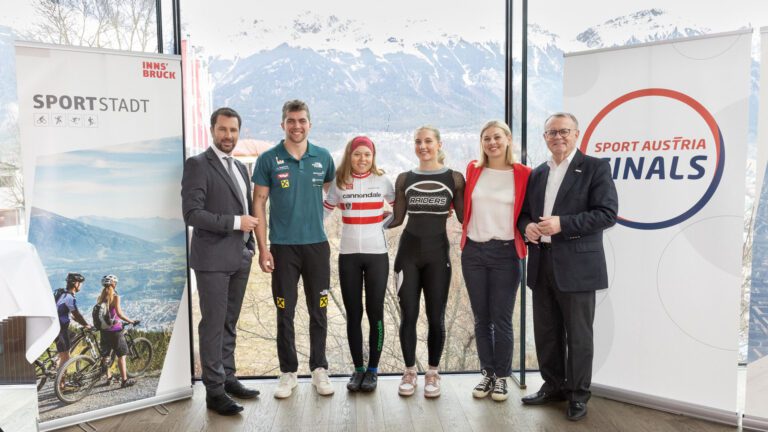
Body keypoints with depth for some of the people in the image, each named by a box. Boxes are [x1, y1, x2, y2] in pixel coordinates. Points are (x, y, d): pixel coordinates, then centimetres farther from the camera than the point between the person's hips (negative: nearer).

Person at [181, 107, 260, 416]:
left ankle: (228, 379, 24)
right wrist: (235, 222, -17)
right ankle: (214, 391, 8)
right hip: (212, 259, -7)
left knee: (229, 324, 14)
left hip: (240, 258, 7)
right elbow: (192, 213, -17)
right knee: (213, 325, 0)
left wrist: (250, 247, 12)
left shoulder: (240, 168, 16)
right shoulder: (198, 164, -8)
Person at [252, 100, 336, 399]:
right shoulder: (268, 159, -3)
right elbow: (259, 203, -3)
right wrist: (263, 248, -8)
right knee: (285, 313, 6)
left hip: (317, 245, 2)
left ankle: (319, 369, 23)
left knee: (318, 312, 9)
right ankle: (288, 372, 20)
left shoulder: (323, 157, 3)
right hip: (283, 247, -1)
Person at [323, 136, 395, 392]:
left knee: (375, 312, 3)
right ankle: (358, 369, 18)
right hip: (348, 255, 1)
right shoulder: (339, 183, 3)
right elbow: (324, 211, 10)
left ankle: (373, 369, 16)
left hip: (377, 254, -1)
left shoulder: (382, 181, 0)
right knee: (353, 313, 6)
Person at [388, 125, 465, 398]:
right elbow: (397, 218, 7)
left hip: (437, 253, -1)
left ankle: (432, 373, 21)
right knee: (408, 315, 4)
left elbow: (464, 217, 3)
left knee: (436, 317, 4)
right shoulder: (404, 179, 7)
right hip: (408, 252, 1)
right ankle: (409, 371, 21)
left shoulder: (454, 178, 2)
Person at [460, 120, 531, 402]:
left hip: (505, 253, -3)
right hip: (473, 252, 3)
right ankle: (487, 373, 24)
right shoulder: (473, 170, 6)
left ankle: (502, 377, 18)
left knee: (502, 319, 2)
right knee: (481, 318, 10)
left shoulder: (522, 174, -3)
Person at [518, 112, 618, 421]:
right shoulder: (537, 174, 14)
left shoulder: (595, 168, -4)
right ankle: (553, 385, 30)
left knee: (578, 334, 5)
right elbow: (524, 211, 20)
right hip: (541, 263, 6)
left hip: (576, 265, -5)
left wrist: (562, 224, -20)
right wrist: (526, 226, -4)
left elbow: (607, 213, -12)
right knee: (546, 331, 14)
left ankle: (578, 395, 20)